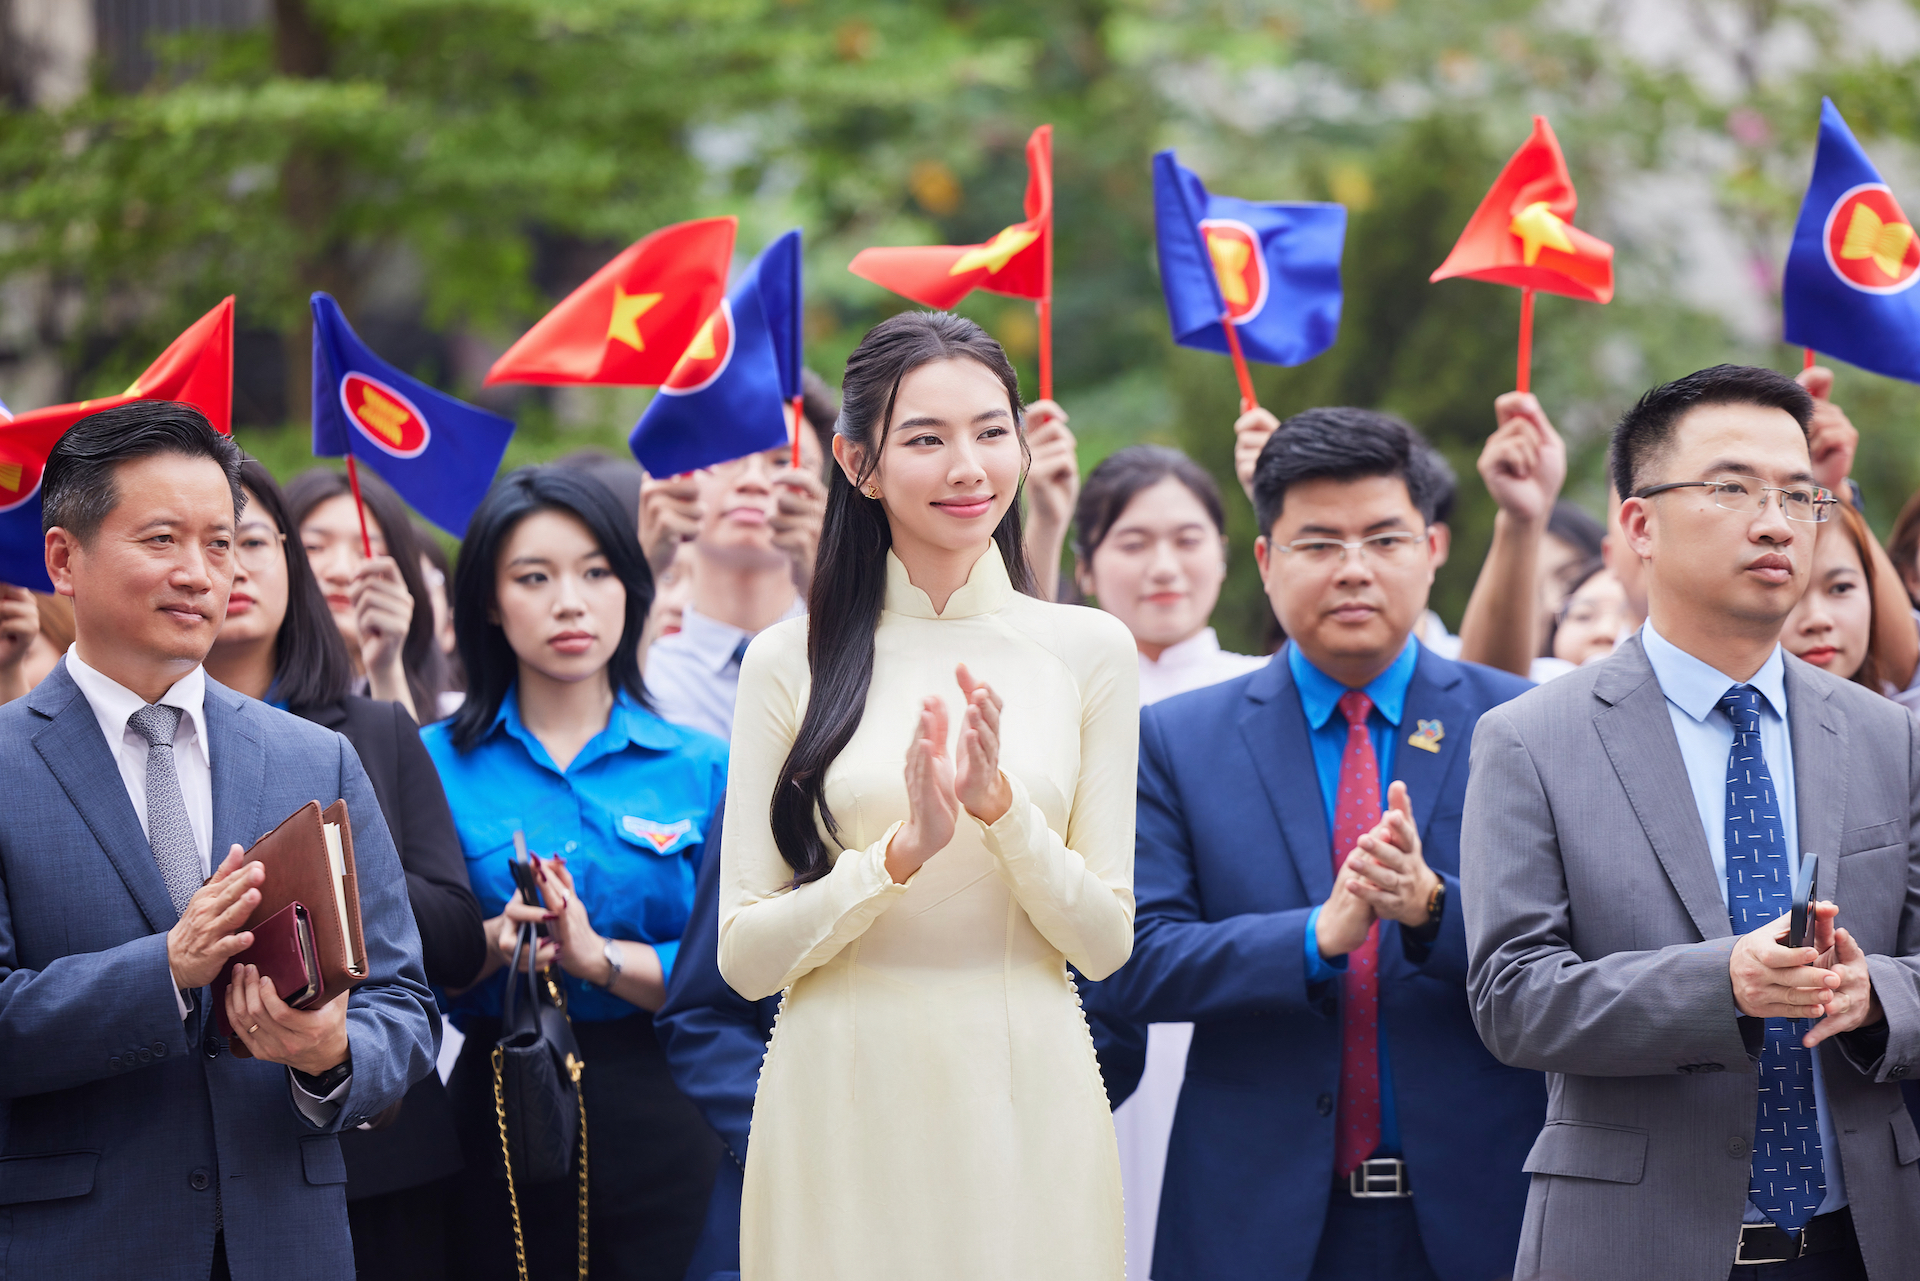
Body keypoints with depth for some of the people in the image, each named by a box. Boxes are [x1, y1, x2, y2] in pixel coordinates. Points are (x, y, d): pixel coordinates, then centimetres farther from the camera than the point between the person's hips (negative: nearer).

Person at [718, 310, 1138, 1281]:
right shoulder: (790, 662, 0)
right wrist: (902, 852, -18)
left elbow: (1104, 943, 0)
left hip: (1028, 1096, 1)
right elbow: (744, 957, -4)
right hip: (843, 1104, -1)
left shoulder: (1088, 650, 3)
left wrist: (1003, 809, -15)